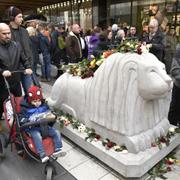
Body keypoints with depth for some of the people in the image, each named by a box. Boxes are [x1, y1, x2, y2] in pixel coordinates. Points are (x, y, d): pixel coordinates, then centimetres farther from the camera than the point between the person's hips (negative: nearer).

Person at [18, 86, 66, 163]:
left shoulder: (44, 105, 8)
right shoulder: (25, 108, -4)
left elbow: (49, 113, 19)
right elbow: (21, 119, -9)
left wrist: (52, 116, -5)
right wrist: (30, 121, -27)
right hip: (32, 128, -4)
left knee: (56, 132, -12)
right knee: (37, 136, -35)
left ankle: (57, 150, -7)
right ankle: (42, 155, -33)